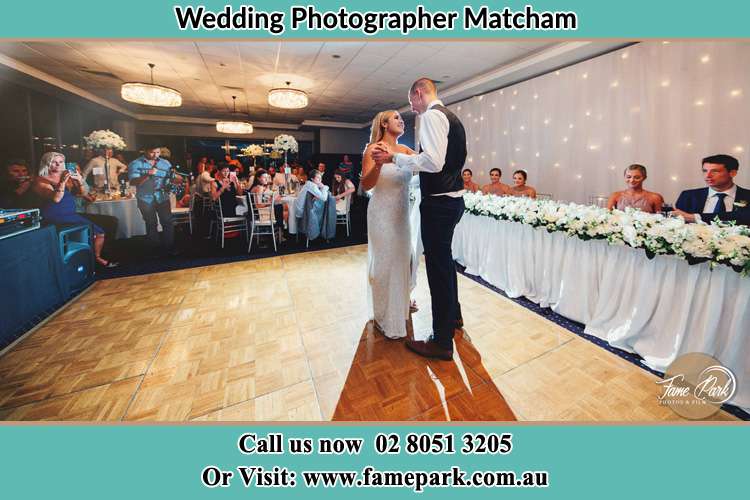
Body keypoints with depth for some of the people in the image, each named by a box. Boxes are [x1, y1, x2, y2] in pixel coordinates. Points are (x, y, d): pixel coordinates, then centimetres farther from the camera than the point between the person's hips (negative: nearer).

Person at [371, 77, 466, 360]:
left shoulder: (431, 115, -10)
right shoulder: (451, 116, 21)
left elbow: (434, 162, -25)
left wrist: (394, 157, -15)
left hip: (438, 202, -10)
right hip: (453, 198, 10)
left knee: (438, 265, -4)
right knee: (444, 259, 21)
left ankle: (442, 342, 11)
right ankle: (453, 315, 41)